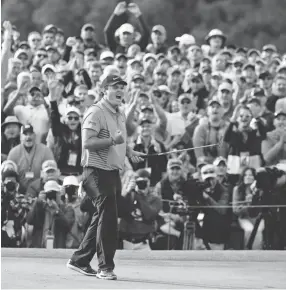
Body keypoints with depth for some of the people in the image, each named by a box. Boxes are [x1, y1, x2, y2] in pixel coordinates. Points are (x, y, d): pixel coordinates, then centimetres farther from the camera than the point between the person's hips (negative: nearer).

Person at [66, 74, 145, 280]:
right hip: (98, 172, -9)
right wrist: (112, 140, -29)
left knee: (103, 219, 13)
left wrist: (130, 152, 15)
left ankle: (80, 261, 23)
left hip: (114, 172, 9)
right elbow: (87, 142, -21)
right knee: (108, 218, -11)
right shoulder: (96, 112, -12)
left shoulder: (120, 115, 17)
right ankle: (106, 267, -4)